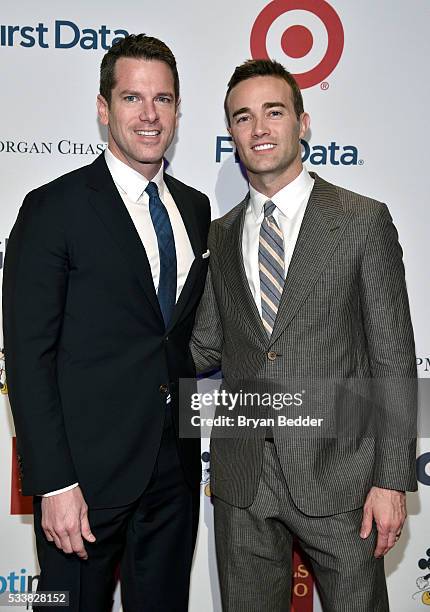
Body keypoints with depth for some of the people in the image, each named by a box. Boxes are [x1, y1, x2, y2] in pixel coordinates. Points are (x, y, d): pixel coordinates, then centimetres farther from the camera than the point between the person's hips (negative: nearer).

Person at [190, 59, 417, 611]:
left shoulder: (363, 221, -4)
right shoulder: (220, 235, 8)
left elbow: (393, 360, -6)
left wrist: (392, 480, -9)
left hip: (337, 473, -3)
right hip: (241, 478, 4)